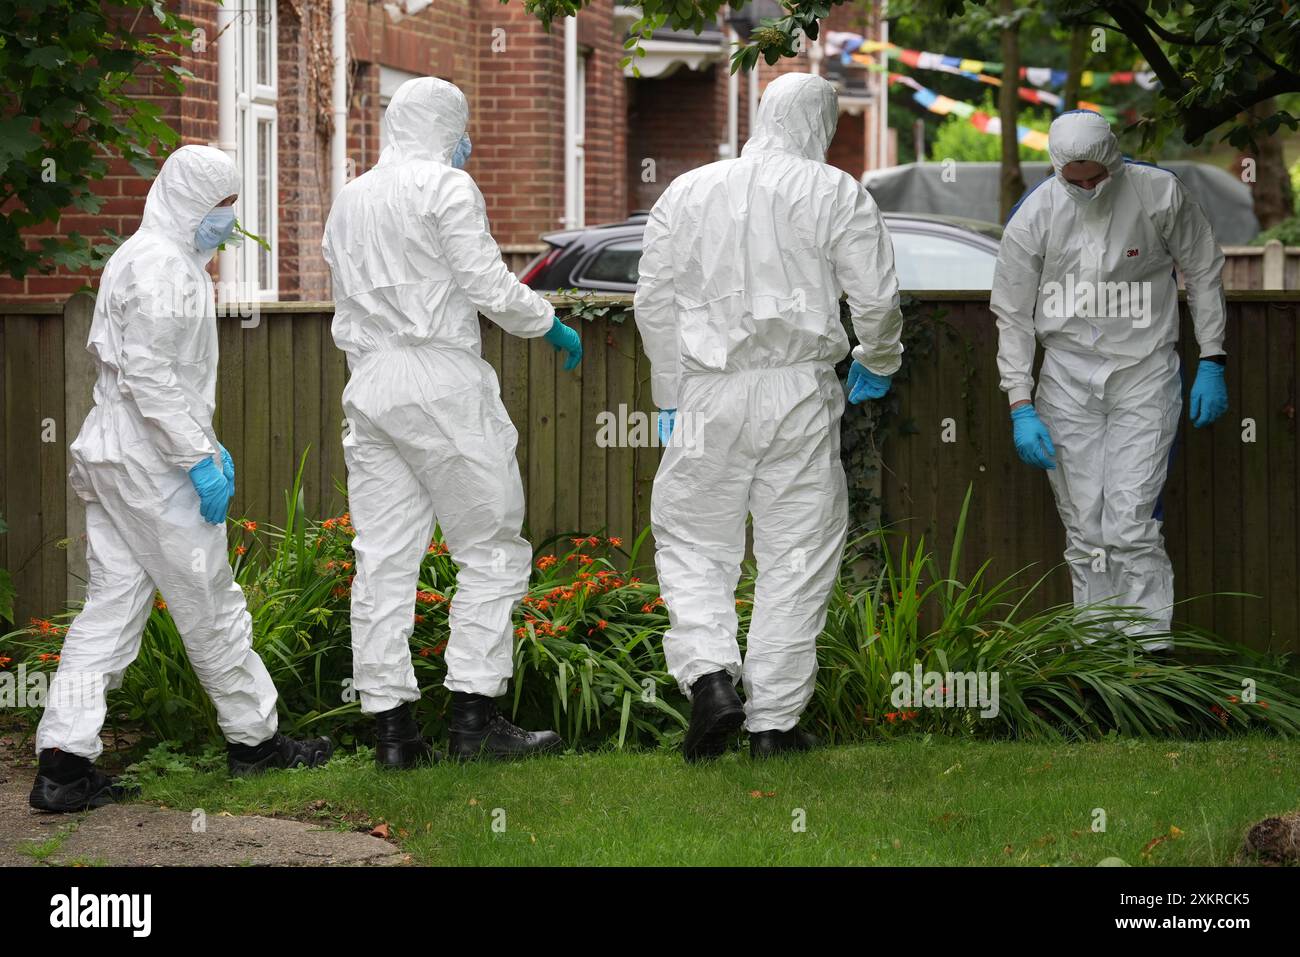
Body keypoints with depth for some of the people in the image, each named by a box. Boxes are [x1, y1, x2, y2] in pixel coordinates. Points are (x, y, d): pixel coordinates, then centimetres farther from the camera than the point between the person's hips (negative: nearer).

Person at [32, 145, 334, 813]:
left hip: (111, 456, 10)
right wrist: (199, 456, -20)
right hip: (150, 462, -10)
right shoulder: (160, 264, -14)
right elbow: (147, 371, -22)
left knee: (111, 606, 5)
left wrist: (205, 441, 23)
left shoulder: (144, 257, 18)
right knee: (209, 603, 3)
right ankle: (253, 739, 15)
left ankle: (63, 763, 0)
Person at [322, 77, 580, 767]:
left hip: (368, 383, 7)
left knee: (384, 559, 4)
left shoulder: (349, 199, 17)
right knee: (491, 550, 1)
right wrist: (551, 325, 5)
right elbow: (488, 284, -9)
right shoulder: (446, 186, -5)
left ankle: (390, 724, 2)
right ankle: (474, 715, -5)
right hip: (442, 382, -7)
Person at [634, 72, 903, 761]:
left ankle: (709, 676, -11)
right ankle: (774, 719, 7)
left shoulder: (686, 192, 7)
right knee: (797, 556, 6)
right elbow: (876, 299, -1)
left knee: (691, 546, 11)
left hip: (708, 394, 1)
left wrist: (670, 396, 17)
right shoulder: (836, 195, 0)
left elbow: (654, 302, 8)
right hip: (801, 393, -1)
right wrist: (877, 364, 19)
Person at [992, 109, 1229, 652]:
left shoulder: (1159, 194, -8)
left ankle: (1151, 645, -7)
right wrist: (1021, 407, -5)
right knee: (1084, 531, 1)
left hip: (1143, 373, -2)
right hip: (1067, 377, 2)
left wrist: (1211, 364, 3)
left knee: (1131, 525, -12)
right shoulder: (1033, 217, -6)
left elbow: (1203, 272, 5)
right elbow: (1013, 316, 2)